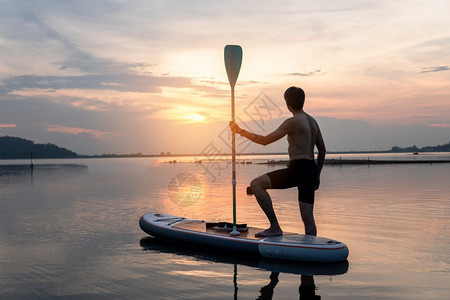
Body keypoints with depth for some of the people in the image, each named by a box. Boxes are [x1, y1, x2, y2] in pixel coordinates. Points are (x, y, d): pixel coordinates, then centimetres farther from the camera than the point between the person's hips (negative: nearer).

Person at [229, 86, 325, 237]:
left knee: (256, 184, -9)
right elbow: (322, 151, 24)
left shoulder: (292, 122, -7)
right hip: (311, 171, 9)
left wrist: (240, 131, -2)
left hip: (297, 169, -9)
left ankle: (275, 227, -13)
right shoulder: (312, 121, 19)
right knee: (308, 218, 10)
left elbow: (265, 140, -10)